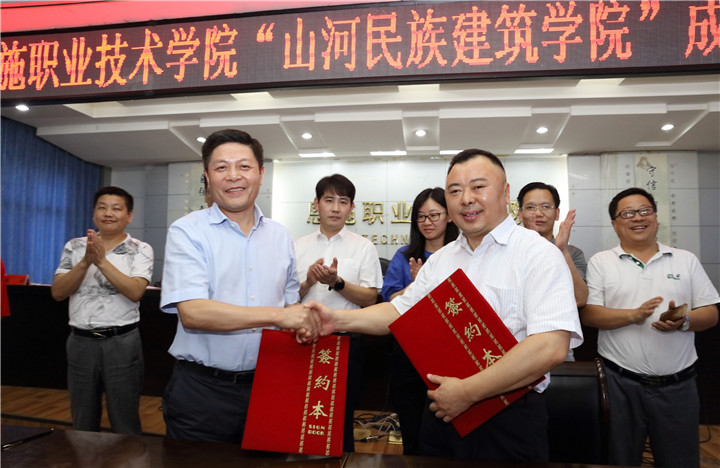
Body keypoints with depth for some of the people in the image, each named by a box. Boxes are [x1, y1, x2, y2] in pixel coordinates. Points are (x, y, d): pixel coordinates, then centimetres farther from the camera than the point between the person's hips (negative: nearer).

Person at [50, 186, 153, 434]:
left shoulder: (140, 250, -4)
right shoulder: (74, 246, 5)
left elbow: (135, 292, -17)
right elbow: (57, 292, -2)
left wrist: (102, 260, -23)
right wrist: (86, 261, -17)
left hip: (122, 342, -3)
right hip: (81, 341, 3)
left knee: (125, 421, 9)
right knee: (82, 422, 18)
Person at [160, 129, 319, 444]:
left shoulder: (280, 235, 7)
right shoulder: (187, 232, -8)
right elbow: (192, 312, -21)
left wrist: (301, 325, -6)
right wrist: (276, 315, -25)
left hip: (265, 386, 5)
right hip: (202, 391, -4)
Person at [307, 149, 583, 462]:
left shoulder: (538, 254, -13)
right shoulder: (440, 260, 8)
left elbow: (551, 346, -23)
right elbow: (399, 311, 10)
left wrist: (467, 392, -21)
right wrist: (338, 320, -5)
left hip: (509, 417, -5)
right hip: (443, 411, 6)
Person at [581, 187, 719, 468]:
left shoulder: (686, 260, 8)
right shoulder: (600, 262, 1)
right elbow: (588, 314, -6)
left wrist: (684, 321, -15)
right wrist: (633, 315, -20)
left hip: (677, 384, 2)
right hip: (620, 382, -2)